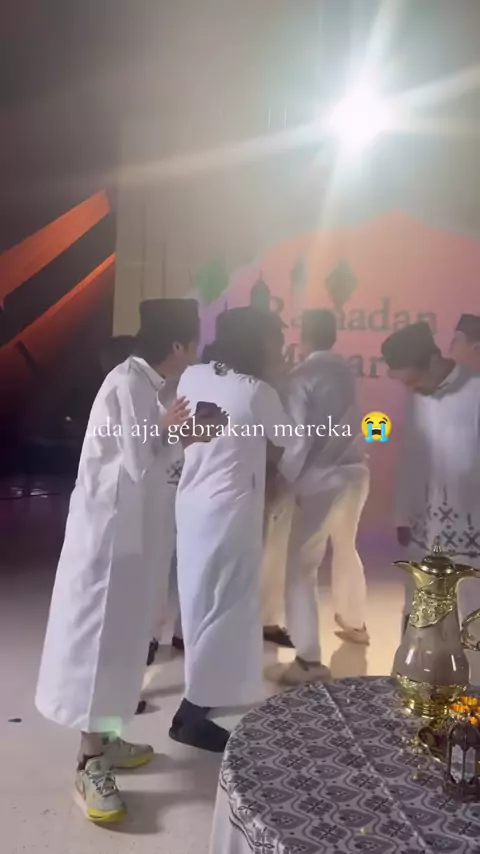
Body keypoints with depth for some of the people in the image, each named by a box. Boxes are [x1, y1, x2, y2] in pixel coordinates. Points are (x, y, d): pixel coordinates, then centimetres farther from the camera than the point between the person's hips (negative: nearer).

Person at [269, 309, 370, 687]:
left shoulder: (302, 376, -10)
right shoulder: (344, 370, 9)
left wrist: (288, 478, -3)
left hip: (322, 478, -7)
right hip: (355, 471, 8)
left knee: (302, 566, -2)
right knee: (346, 548, 26)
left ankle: (309, 660, -3)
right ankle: (355, 623, 43)